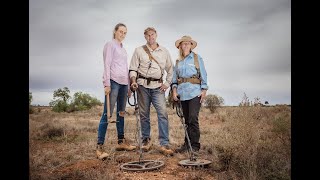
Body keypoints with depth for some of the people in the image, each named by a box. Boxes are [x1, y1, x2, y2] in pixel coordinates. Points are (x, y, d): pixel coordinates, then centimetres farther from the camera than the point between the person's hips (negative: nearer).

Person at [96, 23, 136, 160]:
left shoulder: (123, 49, 23)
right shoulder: (110, 45, 1)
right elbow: (107, 65, -9)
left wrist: (129, 86, 19)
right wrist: (107, 84, -17)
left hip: (123, 83, 8)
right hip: (113, 82, -8)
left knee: (121, 113, 12)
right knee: (107, 114, -11)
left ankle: (121, 142, 21)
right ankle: (99, 147, -10)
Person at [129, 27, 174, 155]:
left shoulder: (164, 51, 14)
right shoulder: (139, 50, 10)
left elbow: (170, 69, 20)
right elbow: (133, 68, 7)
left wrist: (167, 83, 8)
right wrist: (133, 81, -9)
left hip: (158, 86, 0)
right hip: (143, 85, 0)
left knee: (163, 113, -12)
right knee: (144, 114, 5)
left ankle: (164, 144, -10)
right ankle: (146, 140, 20)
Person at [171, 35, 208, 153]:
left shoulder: (197, 58, 7)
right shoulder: (178, 61, 17)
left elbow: (203, 75, 3)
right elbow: (174, 78, 16)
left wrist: (204, 90, -5)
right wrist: (174, 90, 2)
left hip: (195, 92, -4)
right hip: (183, 93, 4)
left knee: (193, 119, -11)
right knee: (187, 120, 9)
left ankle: (195, 145, -3)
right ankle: (187, 144, 16)